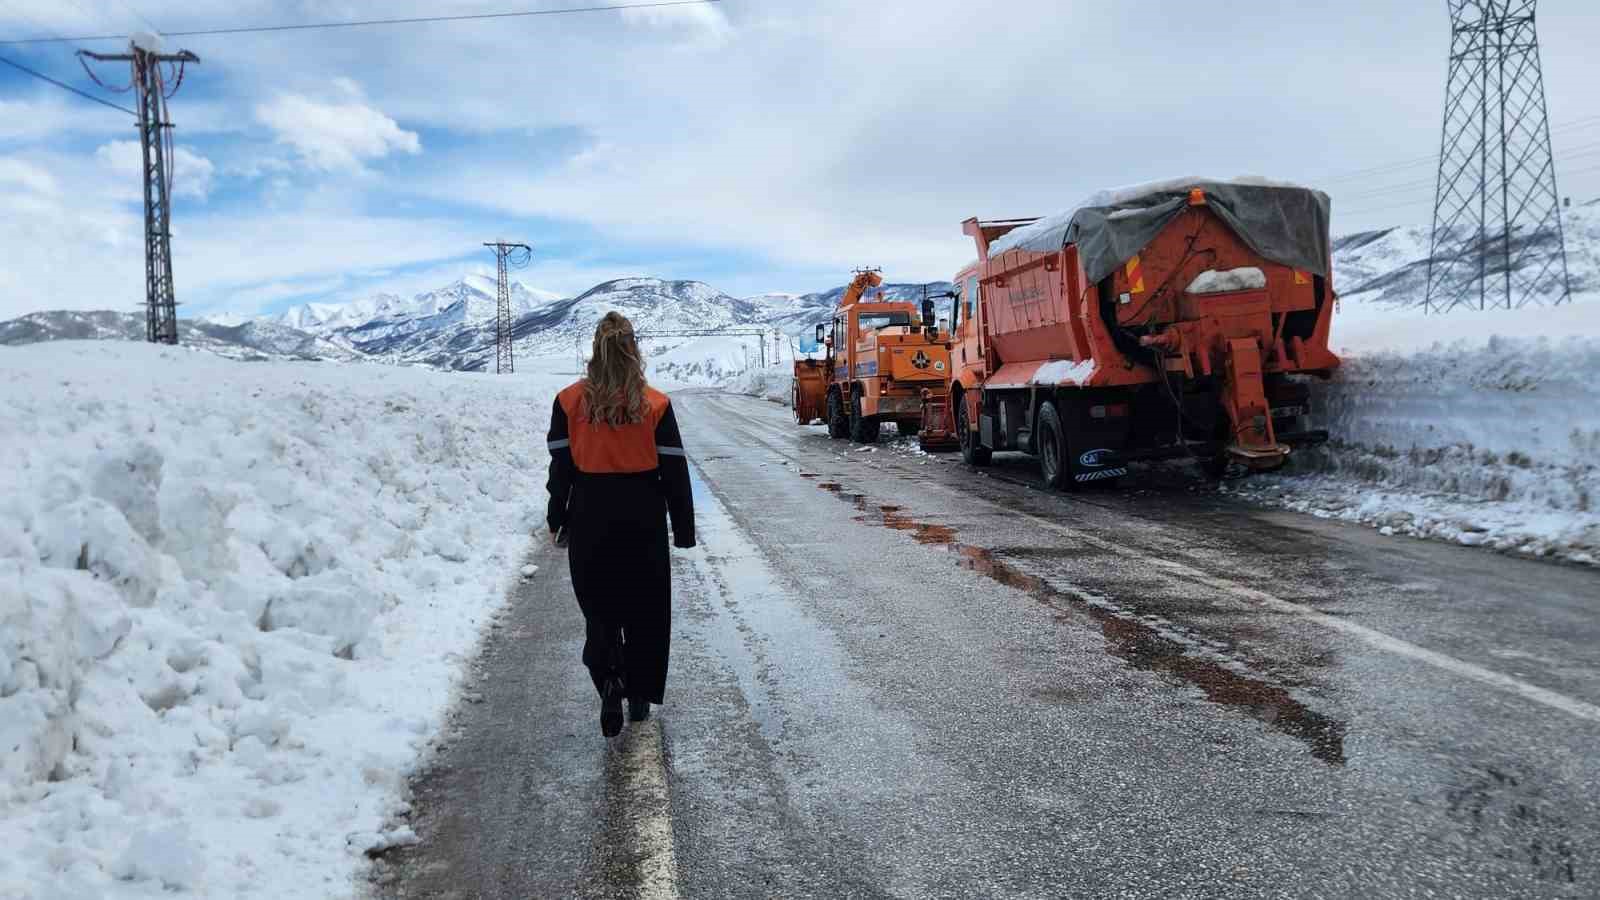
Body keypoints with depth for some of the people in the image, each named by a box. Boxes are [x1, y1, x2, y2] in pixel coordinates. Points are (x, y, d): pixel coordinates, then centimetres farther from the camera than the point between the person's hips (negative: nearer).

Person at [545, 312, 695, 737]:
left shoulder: (570, 401, -4)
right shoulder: (655, 404, -8)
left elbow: (560, 467, 0)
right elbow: (674, 470, -4)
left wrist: (558, 522, 11)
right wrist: (683, 529, 4)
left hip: (590, 522, 1)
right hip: (643, 522, -1)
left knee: (599, 609, 11)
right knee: (644, 610, 13)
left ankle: (609, 679, -12)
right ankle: (639, 696, 22)